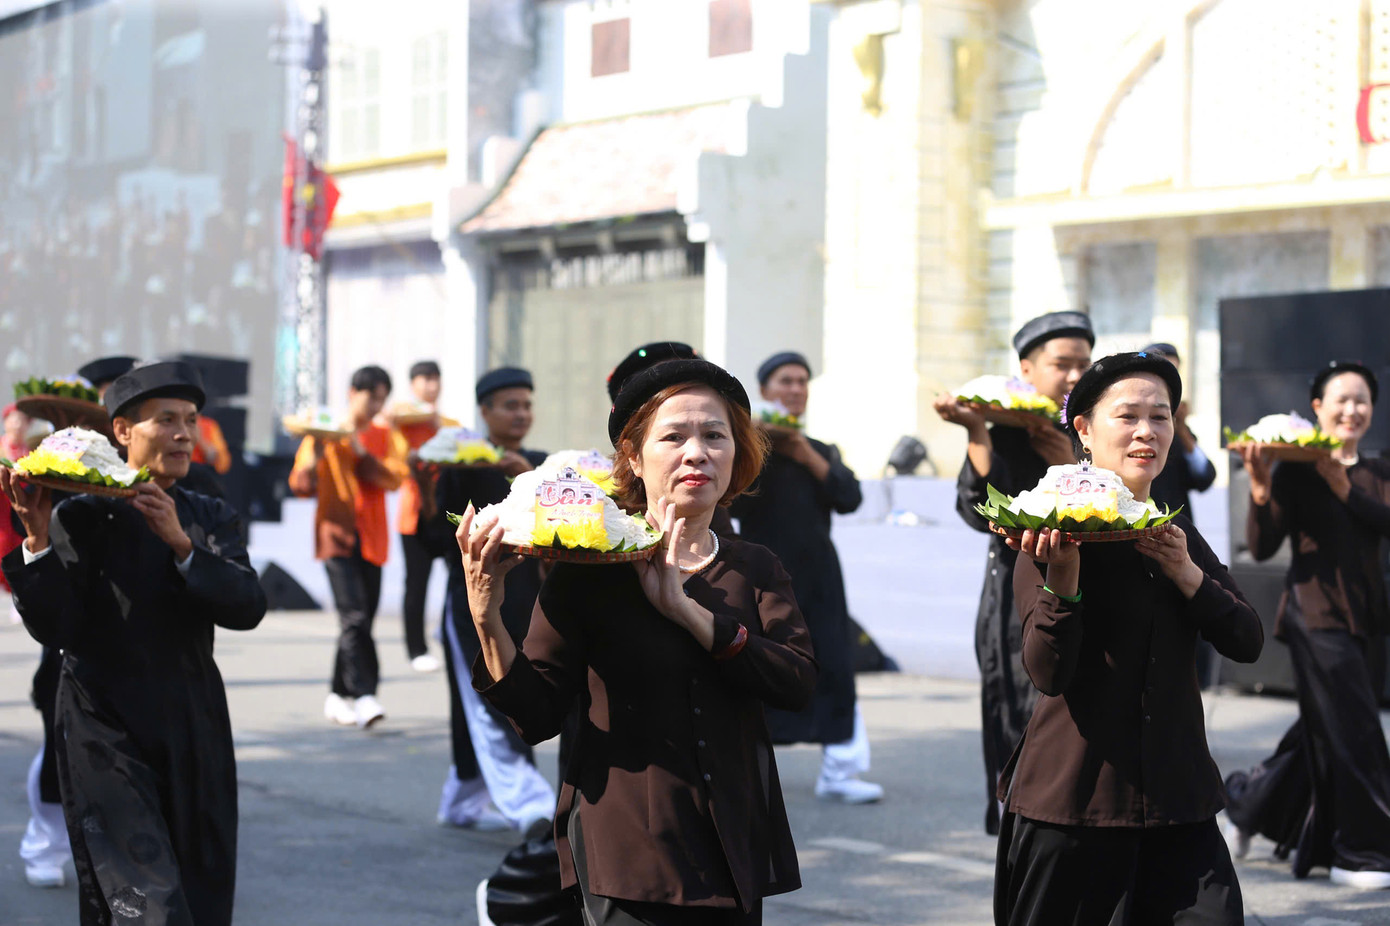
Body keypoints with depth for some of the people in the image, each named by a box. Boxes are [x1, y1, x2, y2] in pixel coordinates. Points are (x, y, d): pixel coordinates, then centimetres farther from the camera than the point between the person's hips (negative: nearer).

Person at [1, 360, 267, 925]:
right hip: (109, 744, -5)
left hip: (196, 743, 5)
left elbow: (248, 607, -7)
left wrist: (182, 544, -20)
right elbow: (52, 629, -11)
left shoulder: (210, 518, 9)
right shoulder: (80, 517, -4)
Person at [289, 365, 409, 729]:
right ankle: (364, 695, -25)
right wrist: (315, 457, -19)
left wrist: (360, 452, -12)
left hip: (371, 538, 4)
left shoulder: (385, 437, 14)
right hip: (337, 533, -4)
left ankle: (339, 697, 18)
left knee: (363, 617, 5)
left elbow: (395, 477, -3)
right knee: (354, 615, -18)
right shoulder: (325, 433, 4)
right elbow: (301, 486, 0)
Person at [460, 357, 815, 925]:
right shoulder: (587, 572, -2)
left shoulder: (756, 570, 9)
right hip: (629, 853, -3)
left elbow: (799, 684, -9)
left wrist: (682, 607, -16)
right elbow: (536, 715, -7)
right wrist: (486, 618, -23)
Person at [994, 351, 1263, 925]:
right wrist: (1061, 581, -30)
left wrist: (1187, 573, -11)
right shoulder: (1056, 535, -6)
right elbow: (1049, 674, -15)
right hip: (1073, 798, -5)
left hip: (1178, 797, 5)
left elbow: (1247, 642, 5)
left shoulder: (1178, 535, 14)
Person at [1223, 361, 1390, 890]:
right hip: (1317, 613, -6)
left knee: (1324, 731, 10)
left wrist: (1344, 488, -18)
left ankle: (1249, 806, 28)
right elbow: (1262, 548, -9)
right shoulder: (1295, 470, -4)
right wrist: (1261, 492, -25)